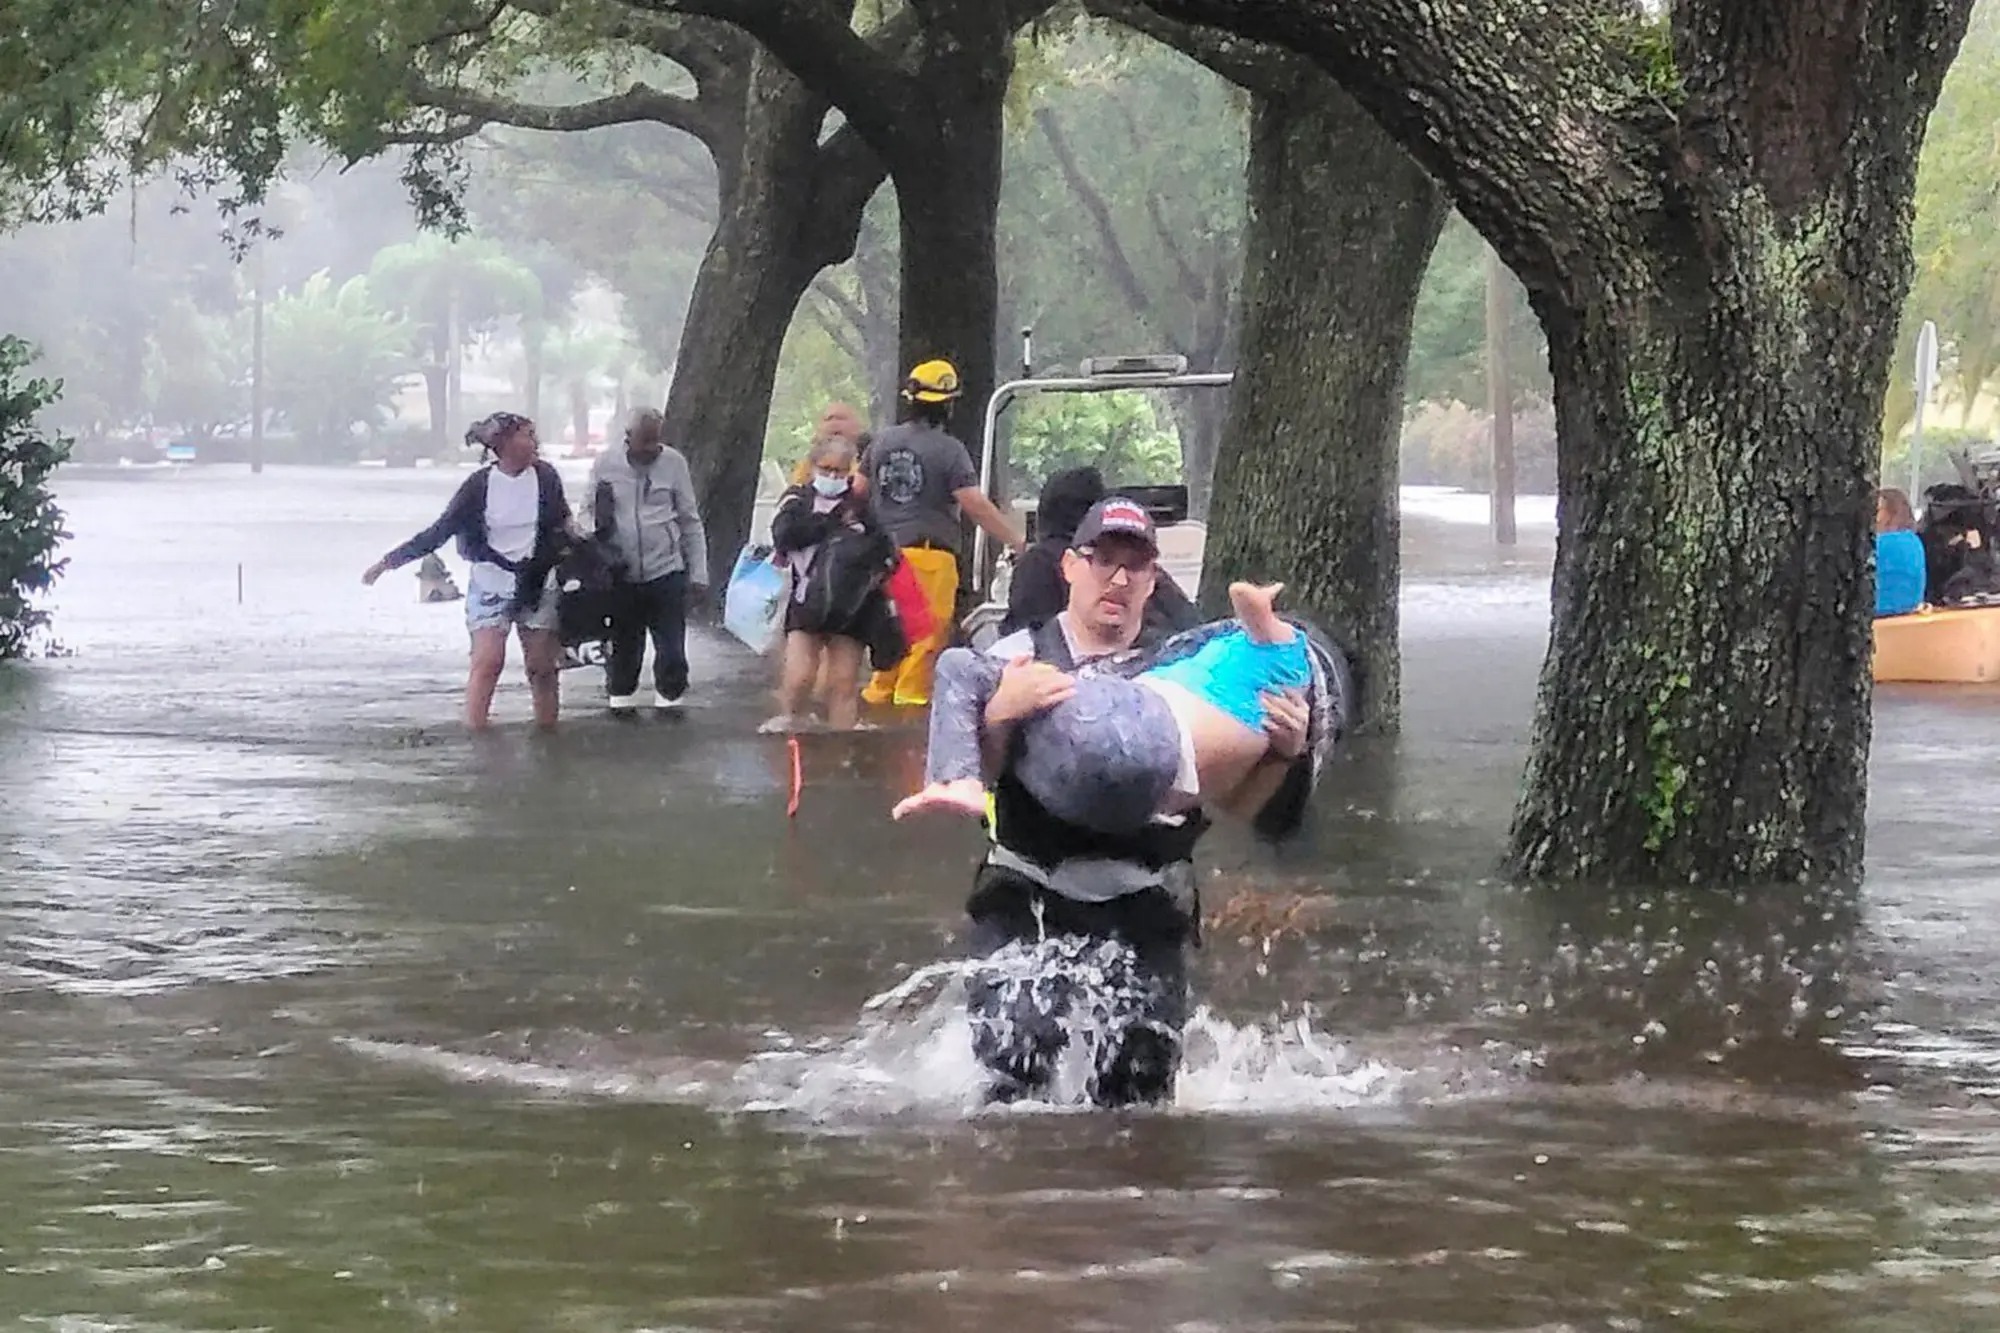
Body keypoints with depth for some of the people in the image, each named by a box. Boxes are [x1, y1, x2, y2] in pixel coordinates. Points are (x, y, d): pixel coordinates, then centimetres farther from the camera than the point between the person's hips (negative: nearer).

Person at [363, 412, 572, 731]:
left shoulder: (545, 477, -3)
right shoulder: (480, 485, -9)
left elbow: (563, 526, 11)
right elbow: (439, 532, -5)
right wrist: (390, 561, -7)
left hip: (538, 586, 2)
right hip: (491, 587, -2)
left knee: (542, 666, 3)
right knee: (487, 661, -12)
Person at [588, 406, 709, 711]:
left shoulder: (673, 463, -1)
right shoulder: (605, 465, -1)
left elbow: (690, 522, 6)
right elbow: (590, 517, 8)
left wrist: (699, 574, 5)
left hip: (666, 573, 0)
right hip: (619, 579, 0)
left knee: (671, 652, -1)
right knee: (622, 651, 9)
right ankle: (622, 706, 22)